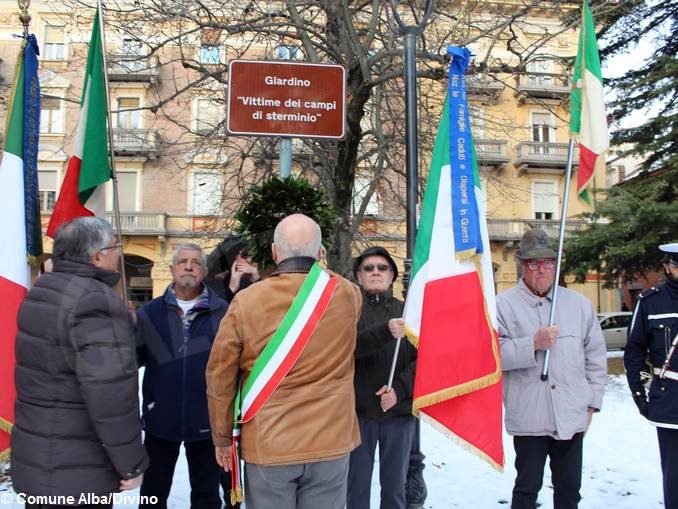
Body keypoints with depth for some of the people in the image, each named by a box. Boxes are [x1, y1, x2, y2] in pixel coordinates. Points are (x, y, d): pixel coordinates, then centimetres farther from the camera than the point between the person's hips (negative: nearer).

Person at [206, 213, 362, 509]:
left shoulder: (245, 302, -11)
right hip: (331, 442, 2)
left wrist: (222, 438, 9)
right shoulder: (347, 295, -7)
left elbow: (219, 376, -4)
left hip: (267, 445, -1)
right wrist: (319, 267, 23)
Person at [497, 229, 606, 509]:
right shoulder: (503, 304, -5)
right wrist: (533, 344, -20)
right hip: (528, 419, -4)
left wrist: (592, 402, 8)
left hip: (572, 418, 4)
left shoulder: (579, 304, 7)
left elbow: (596, 357, 11)